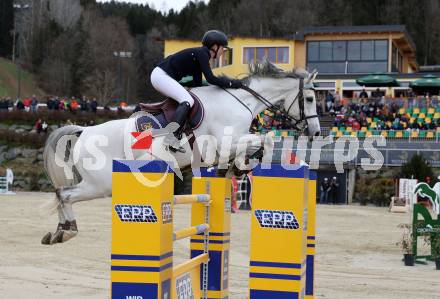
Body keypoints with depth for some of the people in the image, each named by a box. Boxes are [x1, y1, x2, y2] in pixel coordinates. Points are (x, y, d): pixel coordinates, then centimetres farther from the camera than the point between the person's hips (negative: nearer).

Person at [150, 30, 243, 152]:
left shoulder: (201, 55, 17)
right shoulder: (202, 53, -11)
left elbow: (197, 84, 15)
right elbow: (210, 79, -18)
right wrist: (231, 83, -10)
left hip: (160, 76, 11)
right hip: (161, 76, -11)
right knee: (187, 101, -21)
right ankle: (171, 138, -32)